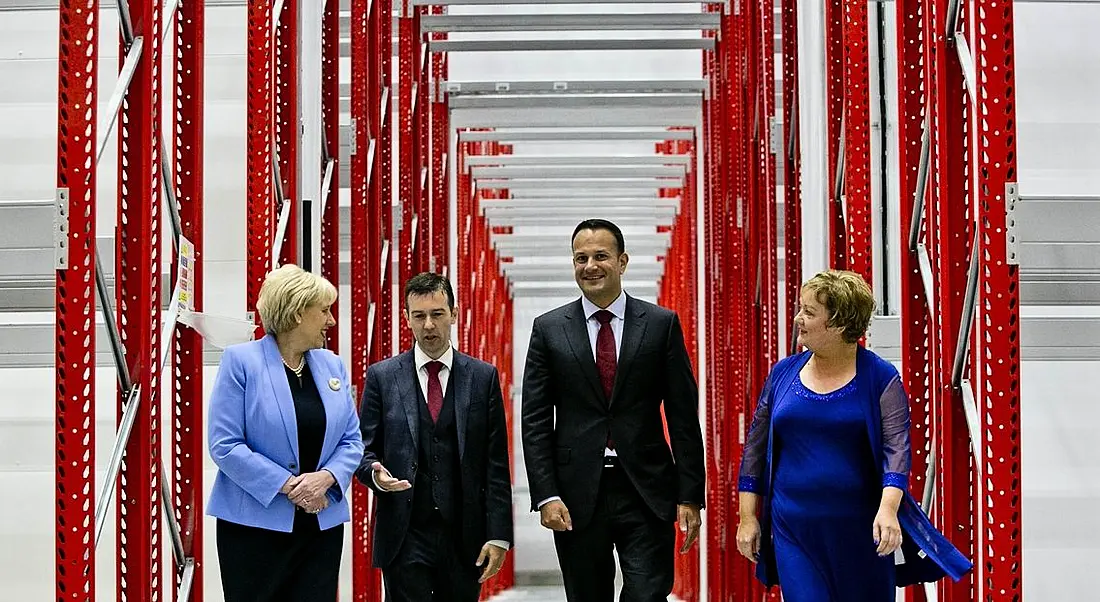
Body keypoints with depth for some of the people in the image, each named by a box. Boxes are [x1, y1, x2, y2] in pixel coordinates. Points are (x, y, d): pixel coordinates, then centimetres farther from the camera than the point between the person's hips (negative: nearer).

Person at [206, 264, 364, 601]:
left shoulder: (332, 365, 9)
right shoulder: (241, 361, -7)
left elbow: (351, 440, 9)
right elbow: (224, 446, -12)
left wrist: (326, 477, -12)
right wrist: (288, 485, -16)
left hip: (322, 524, 5)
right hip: (256, 524, -5)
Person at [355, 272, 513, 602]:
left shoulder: (483, 376, 6)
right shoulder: (382, 376, 5)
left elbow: (496, 463, 4)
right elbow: (364, 450, 7)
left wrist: (499, 535, -2)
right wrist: (376, 473, -17)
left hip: (464, 537, 1)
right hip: (405, 536, -1)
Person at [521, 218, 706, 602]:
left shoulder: (662, 324, 3)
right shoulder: (549, 329, 4)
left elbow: (684, 418, 2)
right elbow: (535, 422, 2)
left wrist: (690, 496, -2)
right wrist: (546, 496, -7)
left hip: (647, 495, -1)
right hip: (578, 497, 1)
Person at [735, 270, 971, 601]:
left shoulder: (879, 377, -4)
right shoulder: (784, 373, 5)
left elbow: (896, 446, -12)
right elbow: (755, 447, 10)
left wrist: (888, 509, -27)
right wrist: (747, 517, 7)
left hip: (861, 531, -2)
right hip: (794, 531, 2)